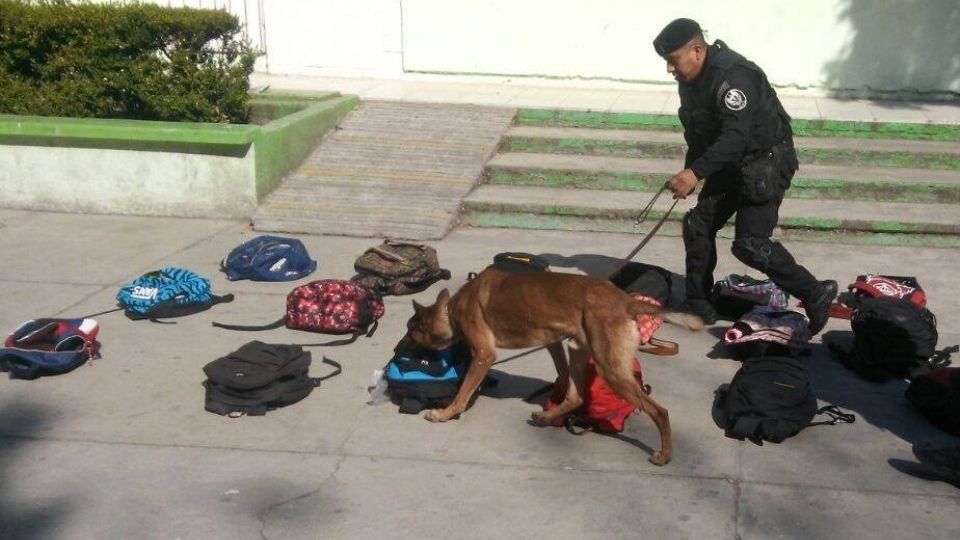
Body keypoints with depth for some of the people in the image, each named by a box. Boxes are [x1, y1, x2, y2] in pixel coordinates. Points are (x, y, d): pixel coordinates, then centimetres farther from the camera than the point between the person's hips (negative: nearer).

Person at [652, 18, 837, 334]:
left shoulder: (733, 77, -27)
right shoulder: (690, 80, 3)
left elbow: (736, 136, -37)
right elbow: (697, 132, 14)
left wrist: (697, 172, -45)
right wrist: (688, 172, 13)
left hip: (767, 163, -9)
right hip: (731, 164, 9)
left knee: (750, 243, -16)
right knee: (698, 224, 6)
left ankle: (815, 294, 0)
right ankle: (698, 305, 17)